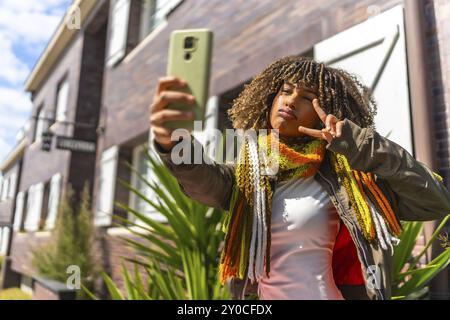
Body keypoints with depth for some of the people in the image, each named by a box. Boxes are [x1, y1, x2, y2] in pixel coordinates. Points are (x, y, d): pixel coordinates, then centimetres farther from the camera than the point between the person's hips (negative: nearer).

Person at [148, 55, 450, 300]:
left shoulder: (339, 173, -5)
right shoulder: (245, 172, -2)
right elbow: (201, 177, -22)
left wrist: (361, 144, -19)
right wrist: (173, 141, -44)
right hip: (254, 294, 2)